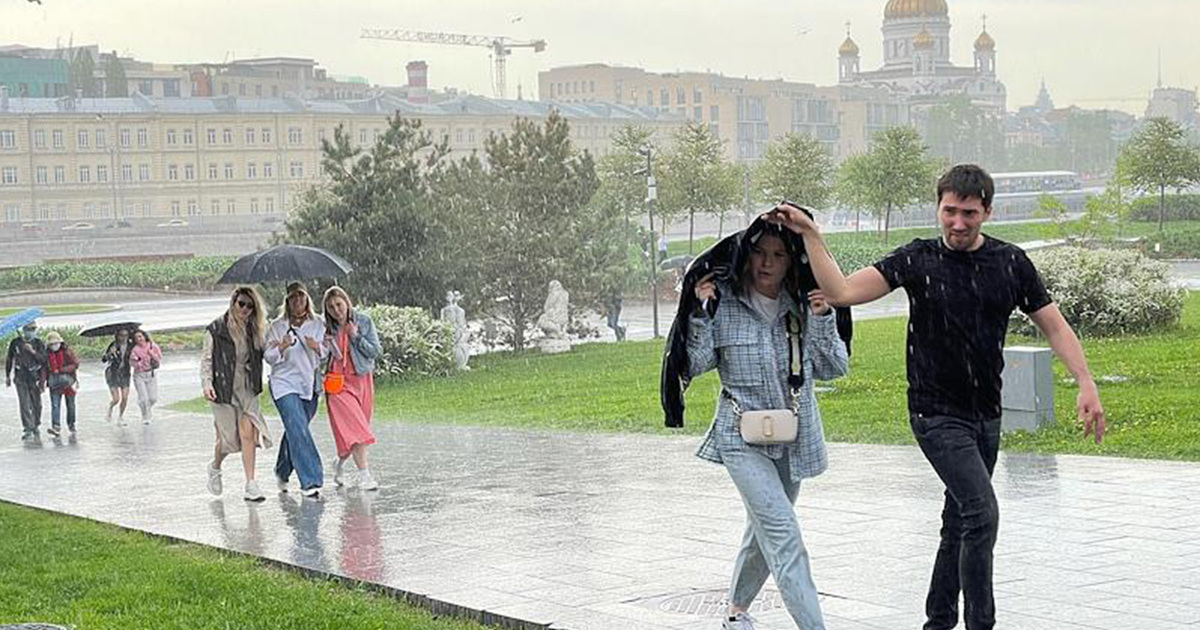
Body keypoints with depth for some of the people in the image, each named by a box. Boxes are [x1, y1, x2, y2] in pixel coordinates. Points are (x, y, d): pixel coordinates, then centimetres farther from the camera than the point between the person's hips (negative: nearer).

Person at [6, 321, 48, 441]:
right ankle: (27, 429, -11)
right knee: (24, 404, -10)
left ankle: (36, 426, 28)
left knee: (37, 404, 7)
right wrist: (7, 376, 14)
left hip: (34, 377, 1)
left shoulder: (39, 343, 1)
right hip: (20, 377, -1)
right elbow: (9, 359, 12)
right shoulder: (15, 342, 2)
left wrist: (33, 351, -23)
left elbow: (43, 359, -9)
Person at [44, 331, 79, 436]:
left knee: (70, 404, 11)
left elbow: (75, 364, -9)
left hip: (67, 381, -1)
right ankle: (55, 426, -19)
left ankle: (71, 424, 28)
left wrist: (62, 370, -20)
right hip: (54, 383, 1)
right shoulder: (47, 353, 2)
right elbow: (44, 368, 9)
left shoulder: (67, 351, -7)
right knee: (55, 405, -11)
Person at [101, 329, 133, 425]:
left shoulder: (130, 346, -3)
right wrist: (109, 353, -36)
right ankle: (110, 410, 25)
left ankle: (120, 417, 18)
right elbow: (103, 360, -16)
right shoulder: (113, 346, -13)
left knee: (125, 398, -4)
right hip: (112, 373, -3)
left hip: (124, 374, 3)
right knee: (116, 399, -9)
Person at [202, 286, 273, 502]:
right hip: (224, 388, -3)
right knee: (227, 437, 4)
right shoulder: (216, 329, -3)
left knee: (248, 433, -11)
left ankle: (251, 485, -10)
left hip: (247, 389, 3)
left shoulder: (254, 330, 9)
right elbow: (206, 358, -3)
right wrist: (206, 383, -14)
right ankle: (215, 467, 38)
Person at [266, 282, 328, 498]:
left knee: (295, 431, 12)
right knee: (298, 431, -16)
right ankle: (310, 481, -18)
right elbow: (269, 357, 1)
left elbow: (328, 352, 11)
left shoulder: (318, 324, 8)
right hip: (284, 383, -4)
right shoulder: (277, 326, 1)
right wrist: (282, 347, -19)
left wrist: (317, 347, -10)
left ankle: (282, 473, 34)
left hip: (309, 384, 4)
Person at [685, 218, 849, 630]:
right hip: (743, 438, -5)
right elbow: (695, 365, -8)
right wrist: (699, 312, -19)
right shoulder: (724, 303, -8)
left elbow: (834, 368, 3)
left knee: (764, 532, 18)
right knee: (783, 535, -16)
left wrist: (822, 319, -10)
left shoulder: (803, 306, 2)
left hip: (792, 439, 5)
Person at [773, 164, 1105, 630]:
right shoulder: (918, 261, -7)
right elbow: (841, 292, -13)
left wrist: (1086, 384, -6)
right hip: (937, 413, -5)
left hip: (986, 415, 5)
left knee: (959, 522, 14)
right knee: (982, 515, -18)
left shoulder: (1010, 262, 2)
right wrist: (810, 235, -21)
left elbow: (1054, 326, 5)